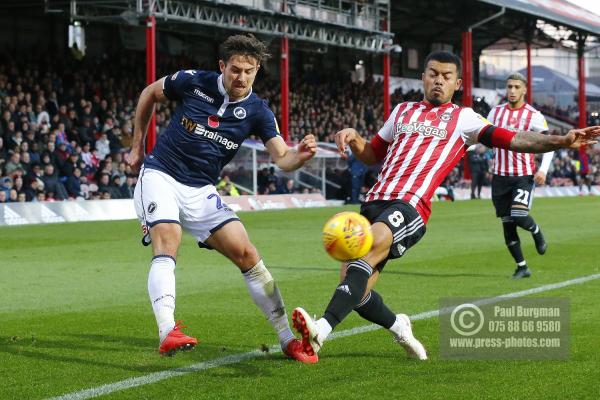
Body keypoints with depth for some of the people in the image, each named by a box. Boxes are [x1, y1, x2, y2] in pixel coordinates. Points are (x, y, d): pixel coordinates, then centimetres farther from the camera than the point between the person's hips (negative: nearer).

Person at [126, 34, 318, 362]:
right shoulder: (193, 82, -9)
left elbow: (282, 158, -14)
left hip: (201, 191, 3)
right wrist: (137, 146, 12)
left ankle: (288, 340, 3)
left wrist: (299, 155, -38)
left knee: (246, 254, -5)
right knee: (167, 244, -28)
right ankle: (167, 333, -40)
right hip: (160, 175, -3)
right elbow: (149, 94, 9)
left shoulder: (257, 111, -5)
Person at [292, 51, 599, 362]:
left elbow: (511, 139, 6)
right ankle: (398, 327, 25)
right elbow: (372, 155, 34)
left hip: (411, 207, -5)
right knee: (355, 290, -6)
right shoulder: (403, 111, 26)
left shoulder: (462, 118, 14)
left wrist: (561, 141, -6)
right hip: (377, 202, 5)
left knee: (372, 244, -35)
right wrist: (352, 138, 12)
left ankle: (322, 329, -45)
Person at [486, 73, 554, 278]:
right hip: (500, 176, 4)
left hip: (524, 176, -4)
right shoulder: (496, 112, 7)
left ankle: (536, 231, 15)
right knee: (507, 224, 3)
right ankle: (522, 267, 15)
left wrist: (543, 170, -14)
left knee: (519, 215, -21)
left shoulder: (534, 116, -6)